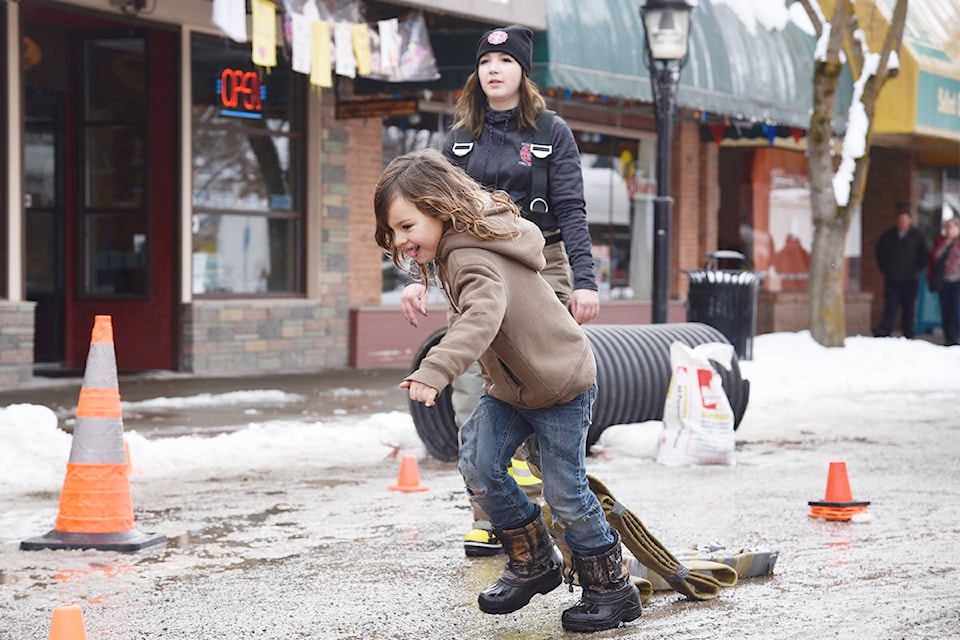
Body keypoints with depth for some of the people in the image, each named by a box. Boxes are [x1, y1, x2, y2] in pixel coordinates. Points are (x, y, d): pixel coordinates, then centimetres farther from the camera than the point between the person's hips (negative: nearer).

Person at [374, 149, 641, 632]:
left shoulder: (474, 259, -29)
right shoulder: (455, 250, 3)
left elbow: (481, 318, -48)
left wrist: (434, 371, -59)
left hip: (560, 384, -9)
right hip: (508, 385, 9)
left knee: (564, 493, -4)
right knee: (478, 465, -7)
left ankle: (611, 587, 15)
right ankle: (533, 562, 10)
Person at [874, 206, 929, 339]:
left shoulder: (917, 236, 0)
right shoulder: (888, 236, 5)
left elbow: (924, 255, 3)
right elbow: (880, 252, 17)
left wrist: (916, 271, -4)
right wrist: (884, 269, 9)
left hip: (910, 280, -1)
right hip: (892, 280, 1)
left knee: (908, 309, 4)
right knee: (890, 308, -6)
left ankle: (908, 335, 9)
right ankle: (883, 333, -11)